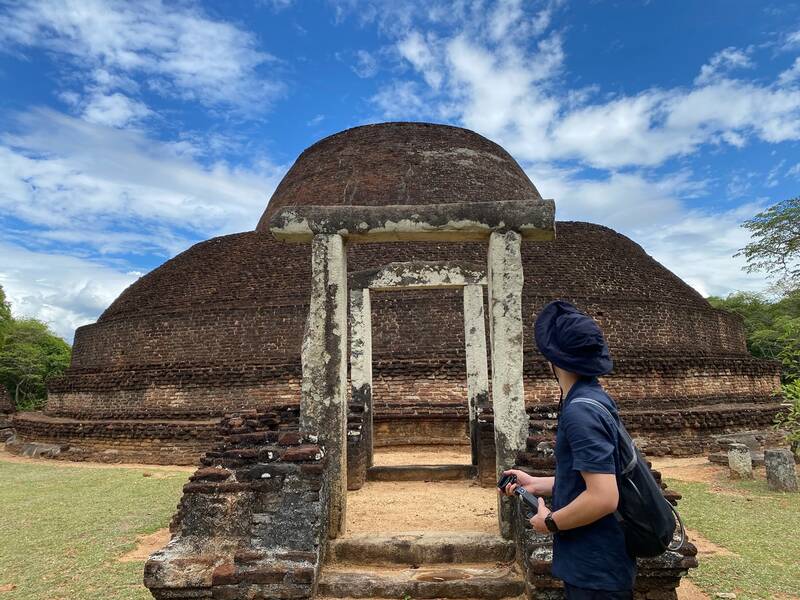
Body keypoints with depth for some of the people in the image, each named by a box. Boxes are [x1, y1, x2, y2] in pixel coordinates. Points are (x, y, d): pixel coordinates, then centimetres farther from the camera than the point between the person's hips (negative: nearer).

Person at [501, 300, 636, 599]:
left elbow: (603, 497, -30)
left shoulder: (580, 410, -26)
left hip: (595, 570, -9)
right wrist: (537, 484, 13)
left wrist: (550, 523, -16)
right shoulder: (594, 399, 4)